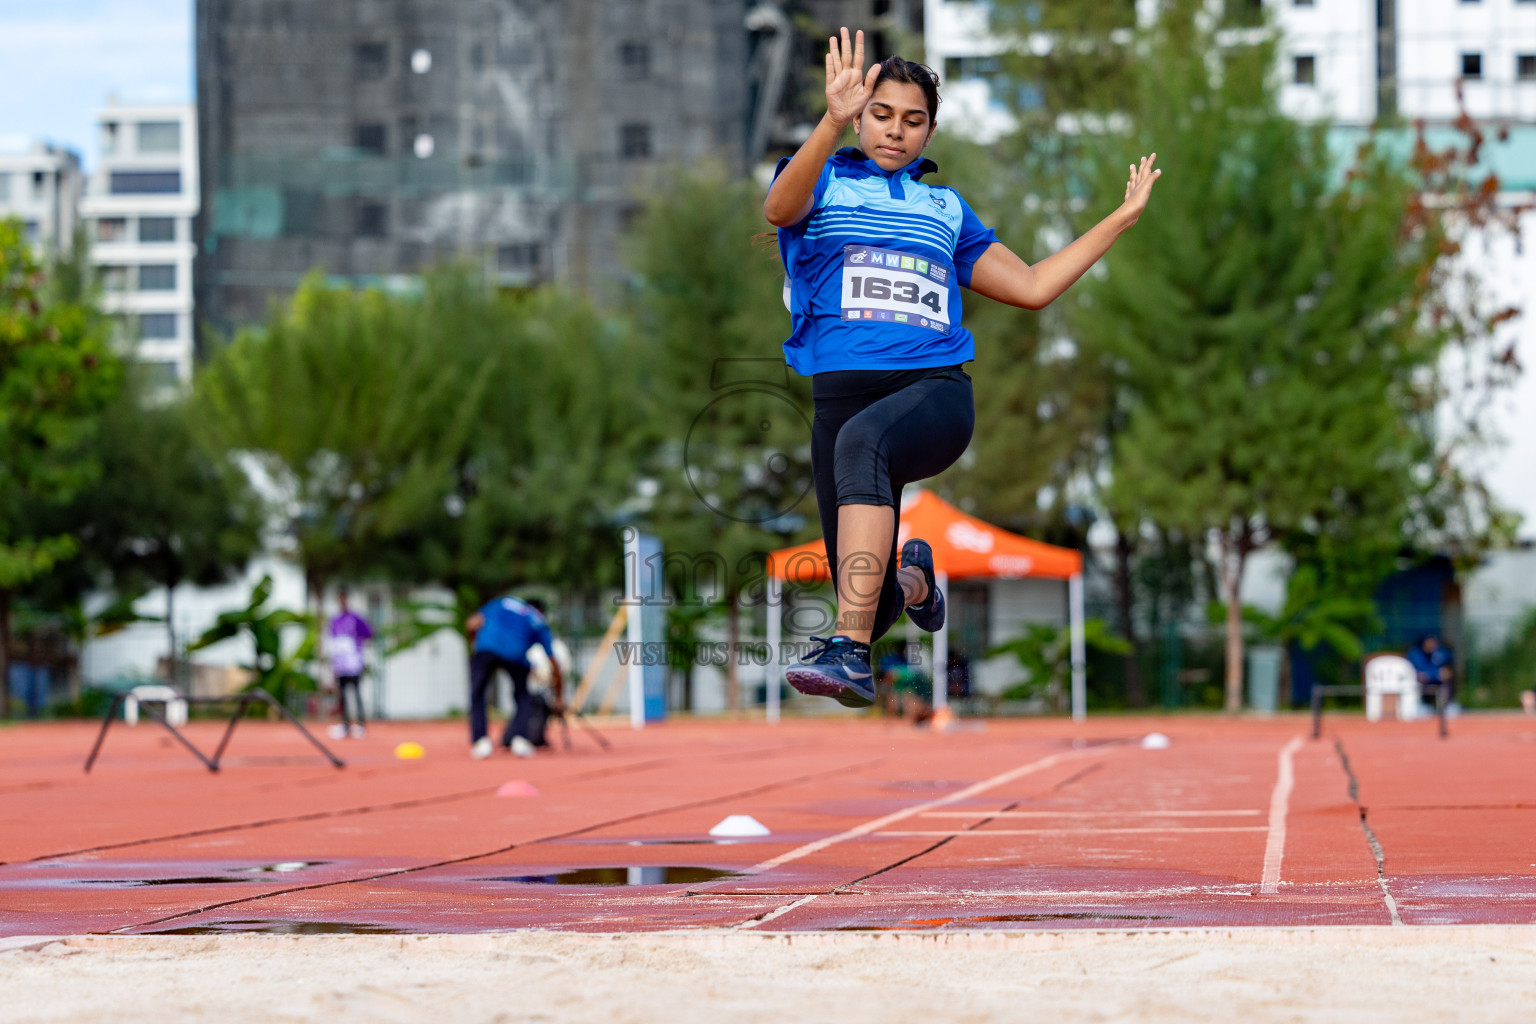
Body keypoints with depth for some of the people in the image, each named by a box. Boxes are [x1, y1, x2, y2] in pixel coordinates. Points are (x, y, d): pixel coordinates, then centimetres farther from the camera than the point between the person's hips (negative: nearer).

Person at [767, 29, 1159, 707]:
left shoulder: (945, 209, 25)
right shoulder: (823, 182, 14)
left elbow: (1032, 287, 28)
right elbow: (779, 208, -11)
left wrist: (1123, 216, 28)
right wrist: (833, 122, -28)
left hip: (936, 390, 0)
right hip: (843, 392, 0)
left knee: (863, 440, -39)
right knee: (875, 612, -2)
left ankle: (850, 652, -48)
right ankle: (910, 577, 40)